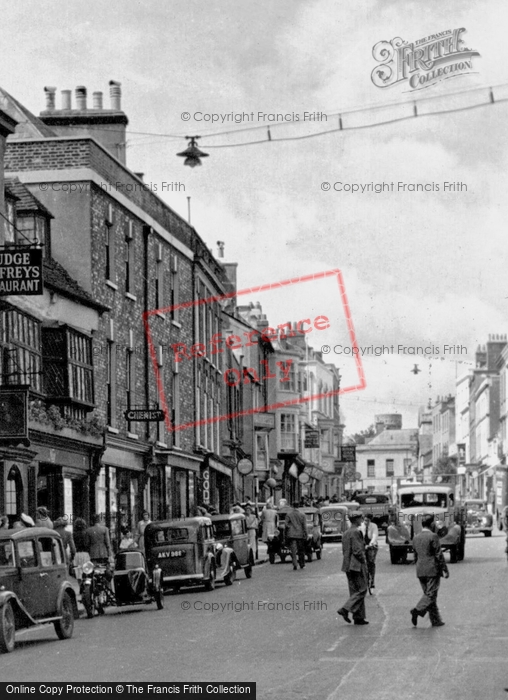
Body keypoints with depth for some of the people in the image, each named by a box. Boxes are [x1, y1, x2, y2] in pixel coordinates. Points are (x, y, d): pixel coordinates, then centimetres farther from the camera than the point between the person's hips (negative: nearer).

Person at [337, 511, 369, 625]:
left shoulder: (346, 533, 14)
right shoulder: (356, 532, -15)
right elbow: (357, 550, -21)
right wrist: (363, 560, -8)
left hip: (348, 565, 9)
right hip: (357, 565, -9)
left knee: (355, 591, 11)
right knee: (361, 590, -4)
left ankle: (358, 617, 12)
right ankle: (345, 609, -14)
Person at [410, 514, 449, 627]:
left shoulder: (416, 537, 8)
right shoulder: (433, 536, -12)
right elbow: (439, 555, -12)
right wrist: (444, 570, -7)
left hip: (420, 571, 7)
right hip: (432, 570, -7)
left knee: (428, 594, 11)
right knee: (431, 594, -2)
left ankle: (435, 620, 12)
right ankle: (417, 610, -21)